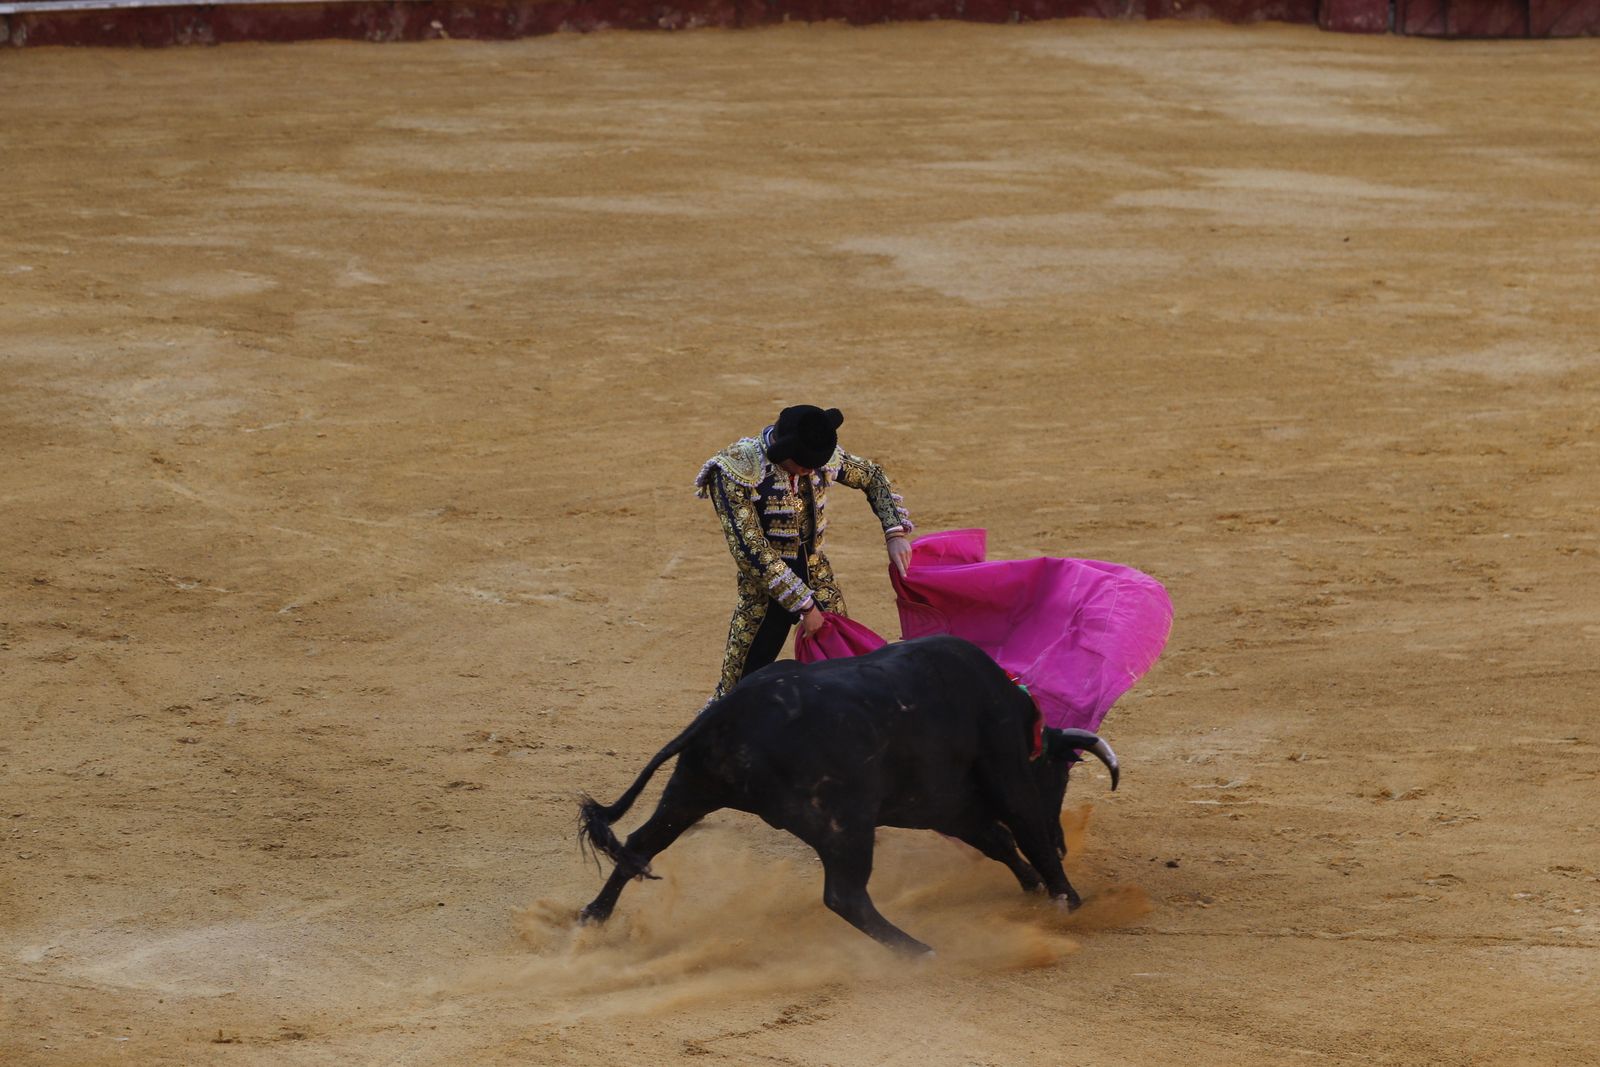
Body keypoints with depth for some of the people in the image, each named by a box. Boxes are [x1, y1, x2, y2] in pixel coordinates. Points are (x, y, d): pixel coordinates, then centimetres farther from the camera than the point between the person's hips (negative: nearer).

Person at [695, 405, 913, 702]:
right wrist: (803, 606, -22)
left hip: (819, 585, 5)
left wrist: (895, 533, -1)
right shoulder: (736, 470, -21)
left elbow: (872, 477, 13)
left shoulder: (822, 457, -6)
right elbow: (750, 551, -23)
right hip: (766, 594, -5)